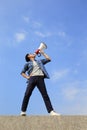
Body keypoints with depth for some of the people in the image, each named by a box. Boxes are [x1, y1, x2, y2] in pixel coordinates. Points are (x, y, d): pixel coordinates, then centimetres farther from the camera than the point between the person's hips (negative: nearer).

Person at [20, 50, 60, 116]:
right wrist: (27, 77, 2)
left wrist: (42, 53, 35)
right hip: (32, 78, -1)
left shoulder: (39, 61, 31)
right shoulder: (28, 63, 22)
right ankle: (23, 111, -5)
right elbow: (22, 72, 19)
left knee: (45, 95, -8)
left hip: (40, 78, 1)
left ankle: (51, 111, -15)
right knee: (27, 94, -12)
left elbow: (48, 59, 30)